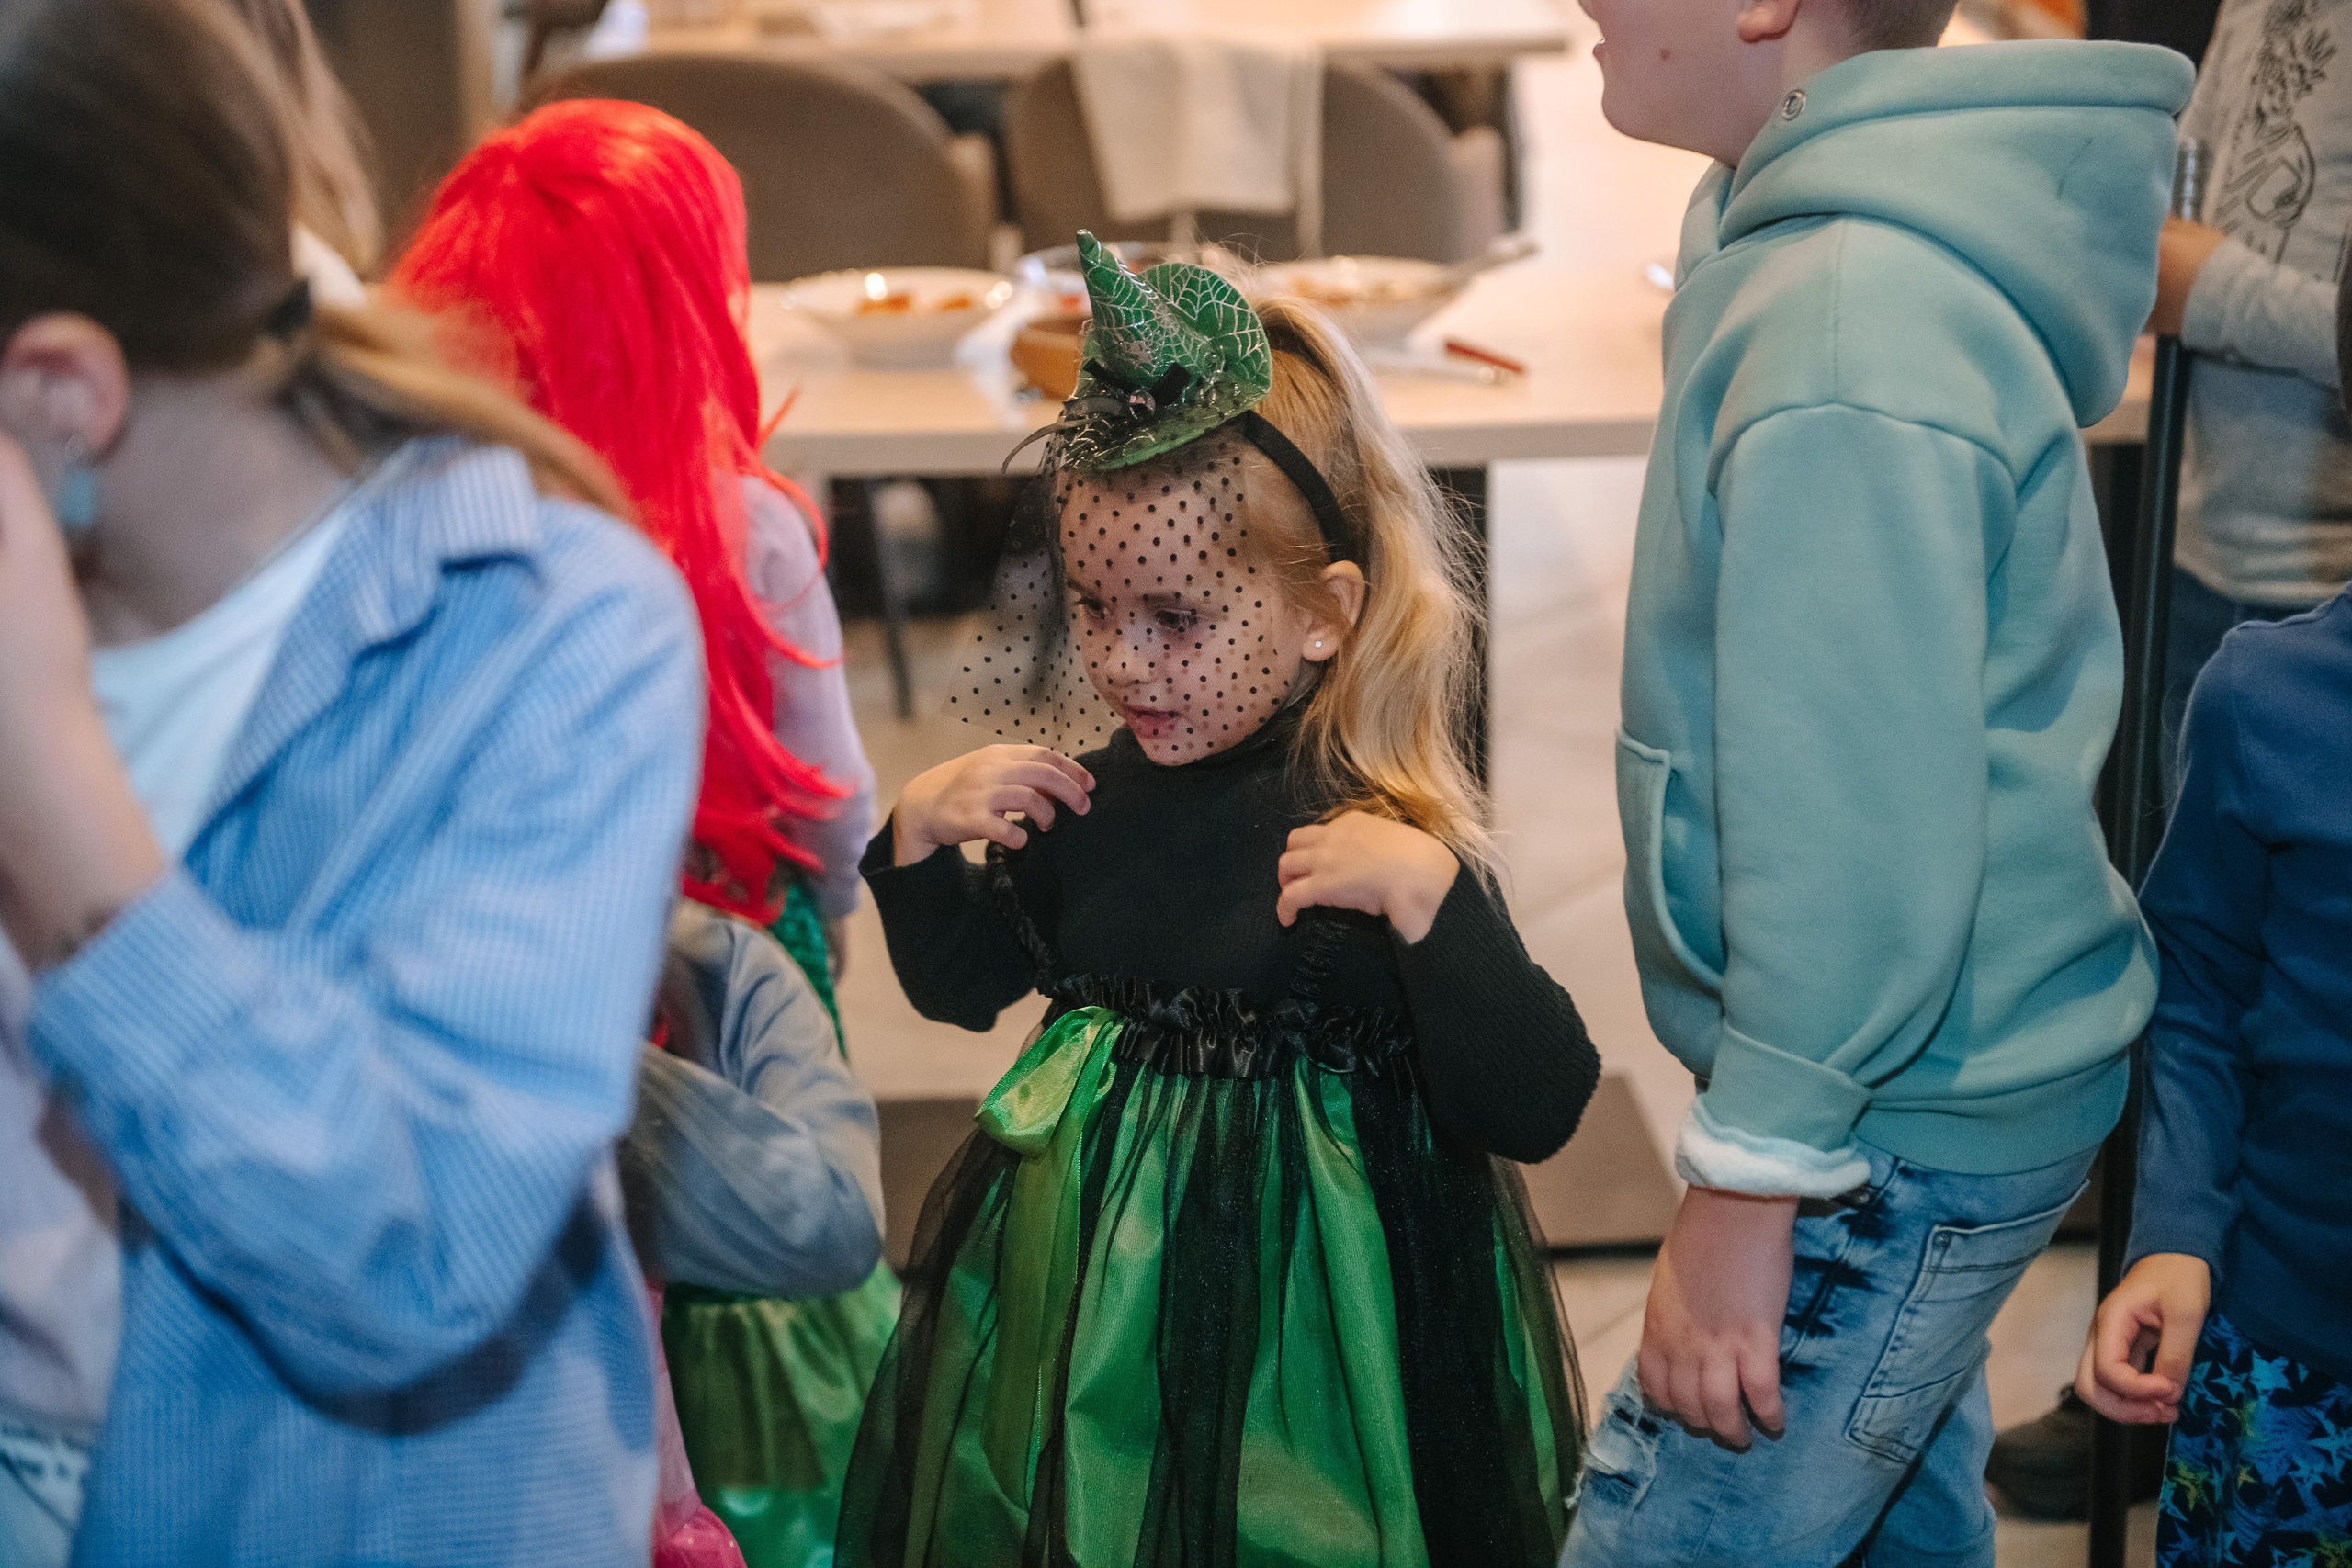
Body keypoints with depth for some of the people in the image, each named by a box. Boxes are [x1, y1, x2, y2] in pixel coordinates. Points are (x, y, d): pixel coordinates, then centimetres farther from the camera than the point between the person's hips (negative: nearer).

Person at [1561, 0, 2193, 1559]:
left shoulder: (1851, 348, -27)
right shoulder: (1814, 236, 5)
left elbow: (1862, 831, -27)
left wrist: (1749, 1185, -18)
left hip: (1906, 1137, -10)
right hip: (1932, 1093, 10)